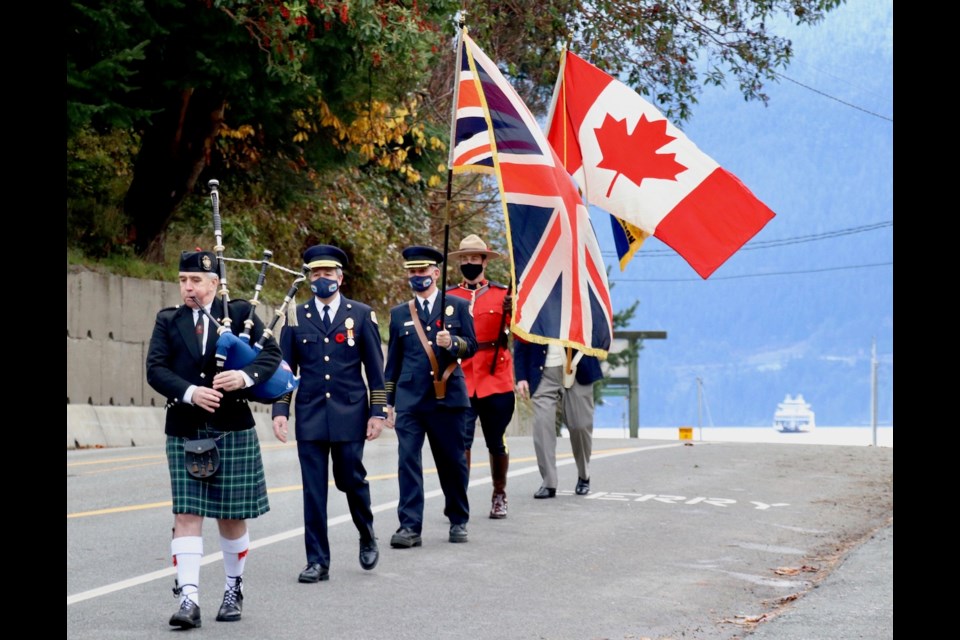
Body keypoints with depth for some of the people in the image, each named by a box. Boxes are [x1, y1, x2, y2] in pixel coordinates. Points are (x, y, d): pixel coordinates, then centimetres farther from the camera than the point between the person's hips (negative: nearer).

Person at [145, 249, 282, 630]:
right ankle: (189, 599, -9)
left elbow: (271, 353, -2)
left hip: (232, 430, -1)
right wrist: (190, 392, -22)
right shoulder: (167, 321, 5)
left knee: (231, 515, 7)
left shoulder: (240, 313, 3)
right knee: (187, 514, -6)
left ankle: (233, 590, 25)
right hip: (184, 434, 1)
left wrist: (246, 376, -22)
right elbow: (155, 369, -5)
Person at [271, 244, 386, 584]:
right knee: (314, 489, 0)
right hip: (309, 415, 1)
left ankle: (367, 537, 31)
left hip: (350, 414, -1)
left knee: (351, 479, 2)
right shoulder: (296, 317, 7)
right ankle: (317, 561, 5)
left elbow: (375, 368, 4)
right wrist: (280, 410, -2)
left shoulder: (362, 314, 4)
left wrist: (378, 412, -2)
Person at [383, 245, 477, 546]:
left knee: (452, 462, 6)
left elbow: (471, 346, 4)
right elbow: (393, 360, 14)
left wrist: (452, 342, -18)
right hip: (410, 400, 1)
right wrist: (388, 401, 12)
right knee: (408, 461, -8)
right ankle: (410, 527, -7)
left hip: (448, 397, -1)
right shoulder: (399, 313, 12)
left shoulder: (458, 306, 7)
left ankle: (458, 521, 22)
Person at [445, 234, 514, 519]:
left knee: (497, 442, 8)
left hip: (496, 380, 0)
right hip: (460, 381, 0)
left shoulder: (502, 294, 6)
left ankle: (499, 496, 22)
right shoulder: (448, 297, 8)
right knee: (460, 441, -9)